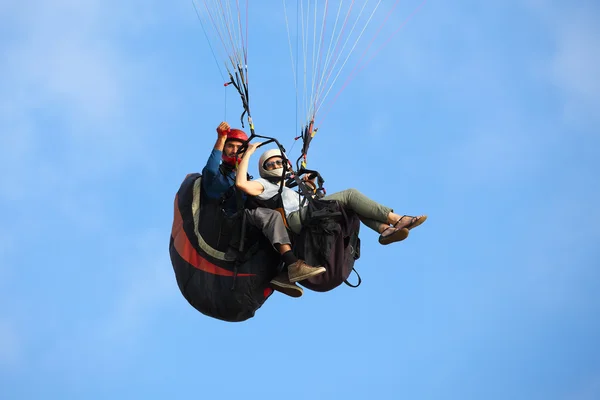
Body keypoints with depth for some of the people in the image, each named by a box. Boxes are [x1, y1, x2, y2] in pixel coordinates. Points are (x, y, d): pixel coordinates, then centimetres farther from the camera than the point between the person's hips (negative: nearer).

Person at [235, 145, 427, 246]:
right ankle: (397, 220, -24)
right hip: (297, 218, -8)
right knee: (350, 194, -15)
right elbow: (241, 183, -9)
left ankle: (384, 229, -24)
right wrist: (247, 154, -5)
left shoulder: (289, 190, 39)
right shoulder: (263, 185, 14)